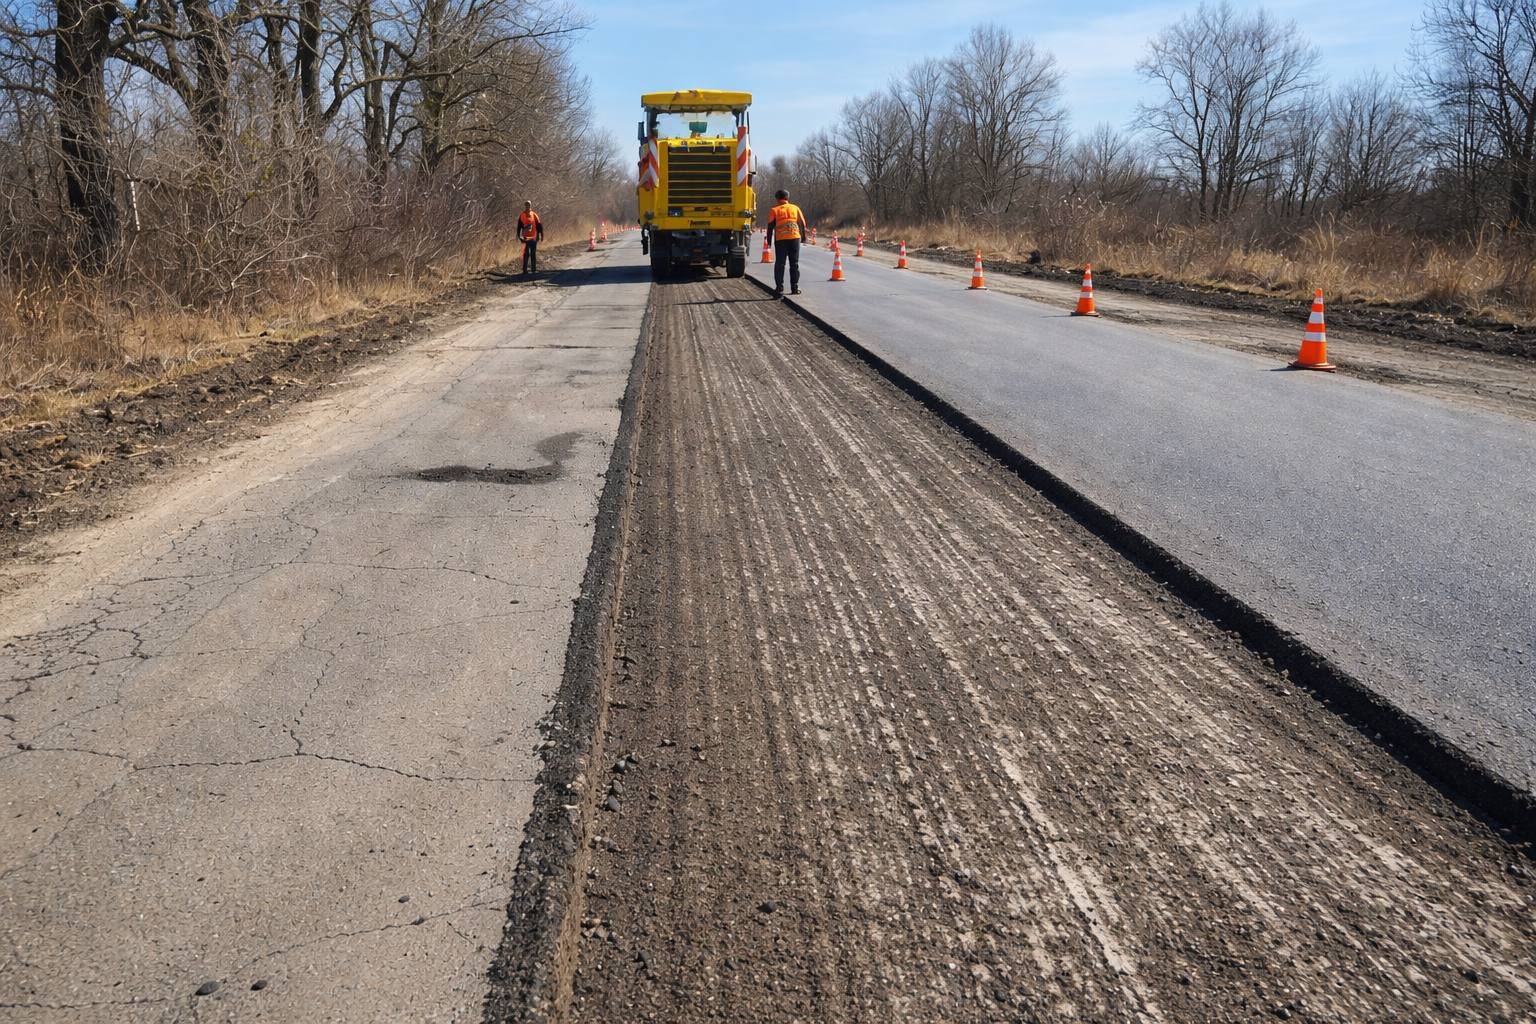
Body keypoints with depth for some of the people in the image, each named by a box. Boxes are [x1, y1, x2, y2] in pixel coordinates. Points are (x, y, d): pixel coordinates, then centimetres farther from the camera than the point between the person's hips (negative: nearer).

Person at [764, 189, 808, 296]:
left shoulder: (774, 210, 4)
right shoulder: (795, 208, 11)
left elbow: (770, 226, 1)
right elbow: (802, 224, 12)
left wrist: (769, 240, 7)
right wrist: (803, 236, 22)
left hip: (780, 239, -2)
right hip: (794, 238, 2)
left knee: (779, 264, 4)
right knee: (794, 264, 9)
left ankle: (779, 288, -1)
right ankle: (794, 287, 8)